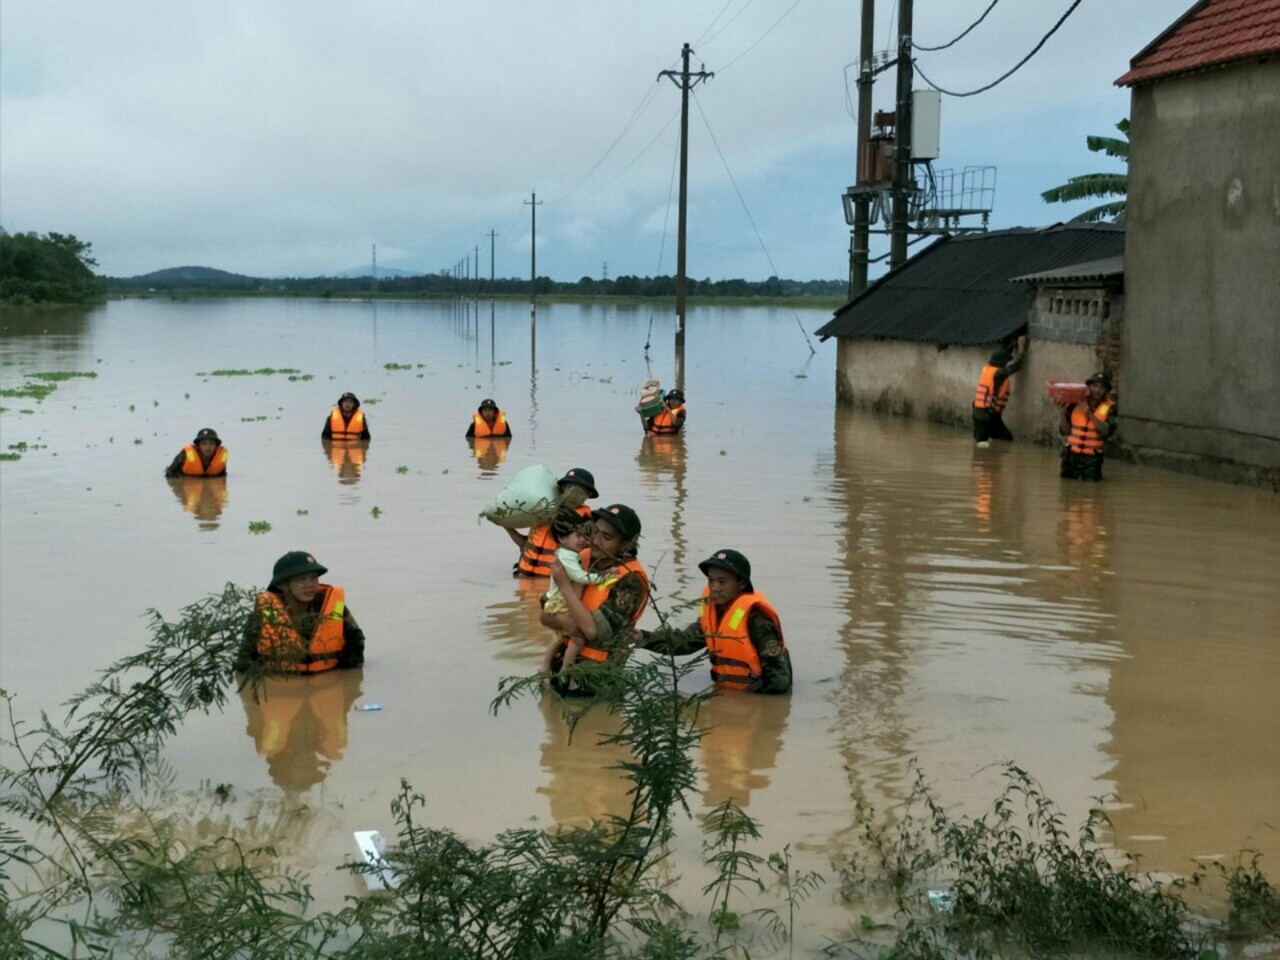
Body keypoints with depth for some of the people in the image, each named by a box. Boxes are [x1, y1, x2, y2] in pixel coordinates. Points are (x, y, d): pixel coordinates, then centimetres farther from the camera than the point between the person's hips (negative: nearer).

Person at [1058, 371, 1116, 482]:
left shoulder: (1109, 408, -2)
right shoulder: (1076, 404, -1)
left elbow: (1108, 431, -16)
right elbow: (1065, 431, -1)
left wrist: (1090, 415, -23)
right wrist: (1063, 412, -16)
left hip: (1092, 457, -1)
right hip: (1071, 454, 1)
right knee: (1066, 480, 4)